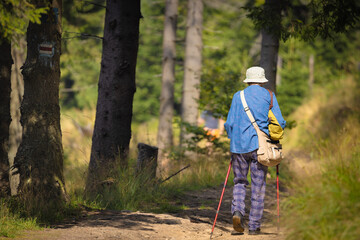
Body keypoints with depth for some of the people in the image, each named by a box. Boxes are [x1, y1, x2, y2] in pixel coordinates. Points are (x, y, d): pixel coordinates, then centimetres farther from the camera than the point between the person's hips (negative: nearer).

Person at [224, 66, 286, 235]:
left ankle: (237, 211, -13)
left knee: (240, 182, 14)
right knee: (258, 186, 4)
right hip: (259, 145, -1)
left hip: (239, 145, 2)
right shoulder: (268, 96, 5)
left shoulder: (238, 96, 9)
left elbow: (229, 123, 6)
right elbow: (279, 122, 1)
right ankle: (254, 226, 4)